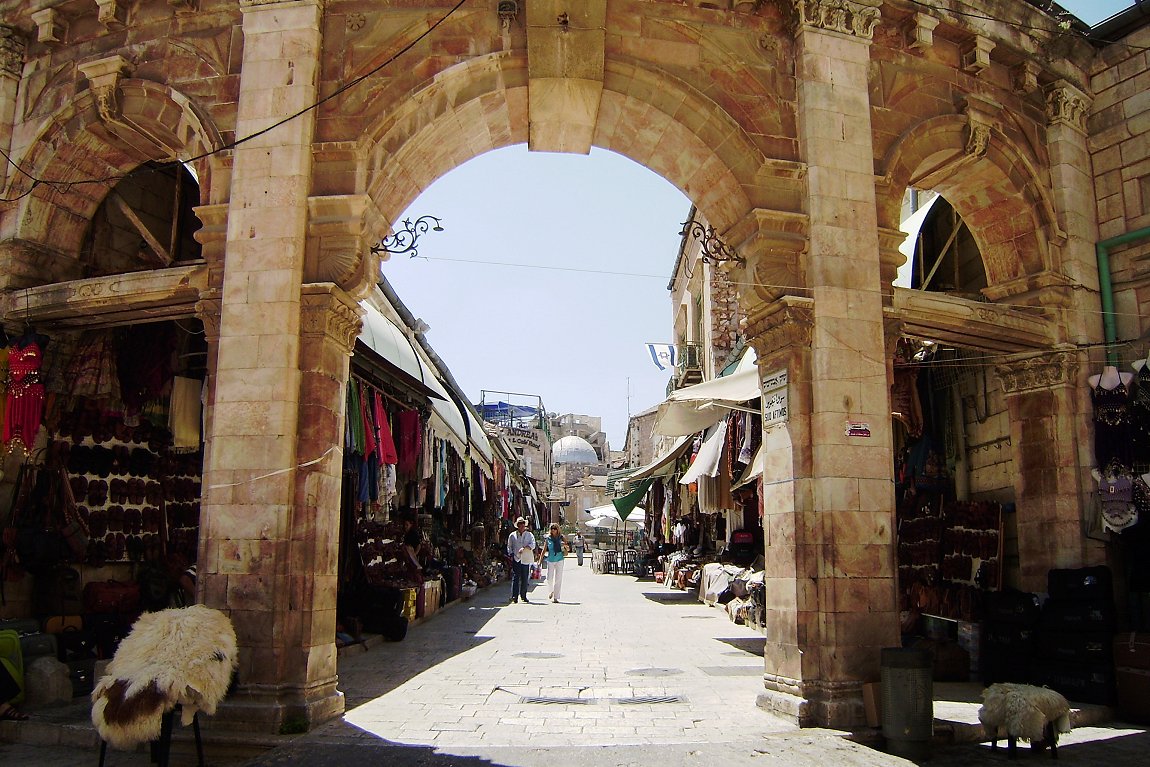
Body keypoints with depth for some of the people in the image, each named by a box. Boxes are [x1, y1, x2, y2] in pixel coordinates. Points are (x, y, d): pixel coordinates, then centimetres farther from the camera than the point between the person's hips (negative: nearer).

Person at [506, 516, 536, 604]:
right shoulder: (512, 535, 10)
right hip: (516, 559, -1)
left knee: (525, 579, 6)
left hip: (526, 559, 1)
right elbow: (509, 546, 15)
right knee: (515, 578, -9)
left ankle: (523, 596, 20)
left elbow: (533, 545, -6)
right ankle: (514, 597, -10)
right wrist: (511, 555, 1)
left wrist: (524, 548, -21)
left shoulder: (529, 535, 8)